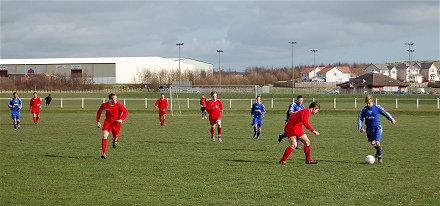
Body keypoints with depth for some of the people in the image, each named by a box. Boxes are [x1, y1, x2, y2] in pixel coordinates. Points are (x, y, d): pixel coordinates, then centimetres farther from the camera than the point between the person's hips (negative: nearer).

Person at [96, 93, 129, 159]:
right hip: (107, 122, 0)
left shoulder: (119, 105, -15)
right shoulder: (104, 105, -10)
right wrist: (98, 121, 3)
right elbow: (99, 112, 8)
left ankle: (115, 141, 53)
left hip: (116, 123, 0)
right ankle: (104, 154, -14)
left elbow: (126, 112, -12)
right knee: (104, 136, -17)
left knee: (115, 137, 10)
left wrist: (121, 119, -26)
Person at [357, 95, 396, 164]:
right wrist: (360, 128, -9)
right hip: (369, 129, 4)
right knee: (372, 142, 14)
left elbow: (385, 113, 7)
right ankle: (378, 149, 46)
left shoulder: (377, 108, -7)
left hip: (377, 128, -4)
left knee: (377, 143, -15)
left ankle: (379, 157, 2)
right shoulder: (364, 110, -2)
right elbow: (360, 118, 2)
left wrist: (391, 119, 15)